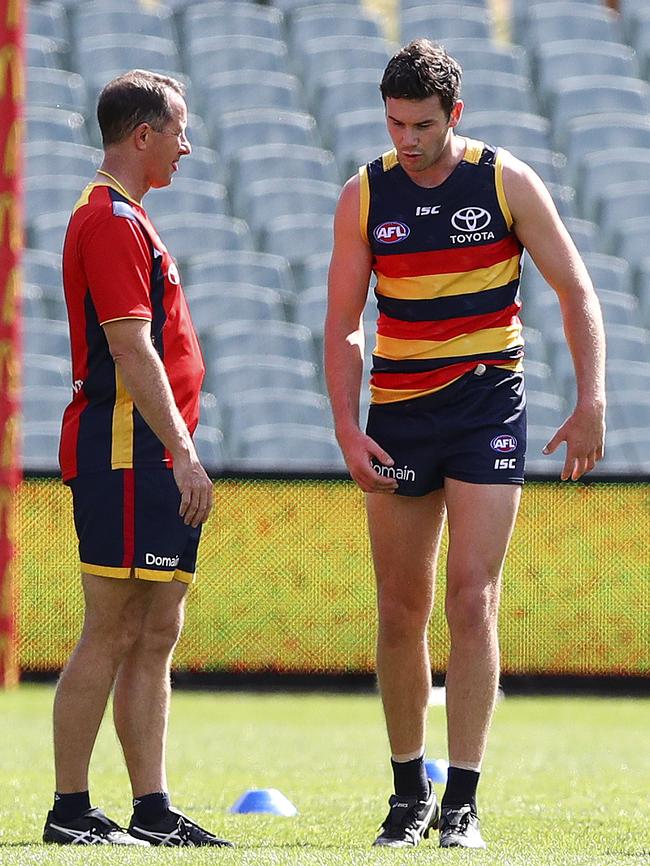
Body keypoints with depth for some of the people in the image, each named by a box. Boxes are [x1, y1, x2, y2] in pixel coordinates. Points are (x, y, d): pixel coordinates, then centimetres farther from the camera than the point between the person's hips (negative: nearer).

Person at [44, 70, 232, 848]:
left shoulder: (125, 219, 20)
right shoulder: (109, 220, -12)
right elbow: (130, 352, -19)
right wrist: (182, 451, -20)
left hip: (152, 460, 10)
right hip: (125, 454, -10)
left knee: (155, 636, 9)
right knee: (111, 635, -8)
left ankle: (152, 811, 10)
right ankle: (70, 811, -4)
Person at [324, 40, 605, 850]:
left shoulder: (507, 183, -4)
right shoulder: (364, 195, 0)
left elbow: (576, 292, 0)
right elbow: (342, 323, 5)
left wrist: (591, 403, -9)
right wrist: (347, 428, -6)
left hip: (488, 410, -2)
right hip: (398, 415, 2)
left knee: (471, 601, -11)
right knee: (400, 611, 6)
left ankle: (462, 804, -9)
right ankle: (408, 794, 19)